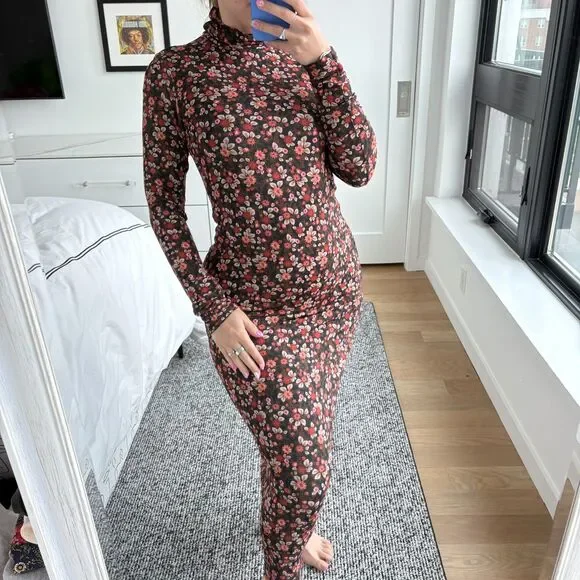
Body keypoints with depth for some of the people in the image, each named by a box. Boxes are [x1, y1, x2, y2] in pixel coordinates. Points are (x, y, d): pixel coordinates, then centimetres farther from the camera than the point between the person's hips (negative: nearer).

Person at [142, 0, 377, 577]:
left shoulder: (303, 56, 3)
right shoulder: (175, 70, -7)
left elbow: (359, 168, -7)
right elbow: (164, 205, -6)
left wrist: (322, 59, -17)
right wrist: (214, 311, -11)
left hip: (334, 284, 5)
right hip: (253, 305, -4)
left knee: (302, 438, 23)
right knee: (301, 464, 3)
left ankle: (290, 525, 54)